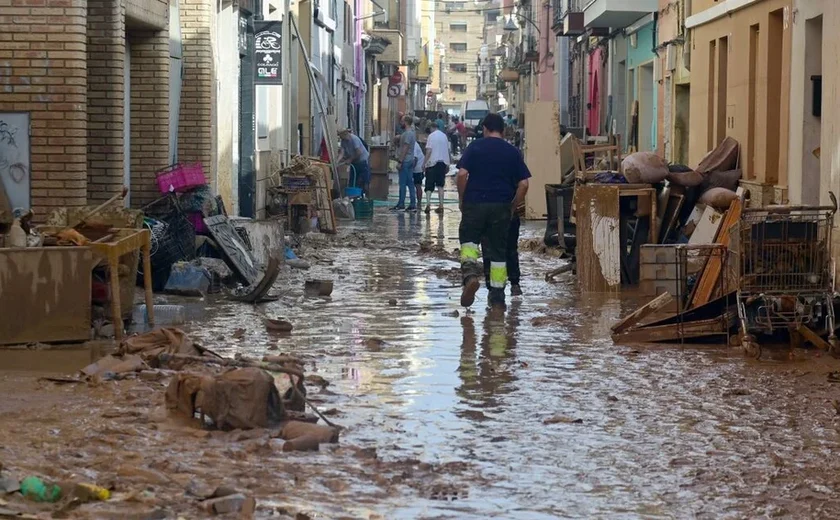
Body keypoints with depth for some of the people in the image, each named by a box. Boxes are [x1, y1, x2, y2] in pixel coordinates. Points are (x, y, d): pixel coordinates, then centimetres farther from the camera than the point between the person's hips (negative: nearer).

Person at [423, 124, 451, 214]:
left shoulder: (431, 136, -7)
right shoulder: (444, 136, 10)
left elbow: (429, 151, -14)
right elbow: (448, 150, 13)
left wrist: (425, 162, -10)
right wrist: (448, 164, 20)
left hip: (433, 162, -5)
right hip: (443, 162, 5)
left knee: (429, 186, -1)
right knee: (440, 185, 10)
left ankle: (428, 204, -17)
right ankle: (441, 206, 5)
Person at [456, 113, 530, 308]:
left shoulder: (474, 147, 0)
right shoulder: (512, 152, 5)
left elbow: (462, 174, -10)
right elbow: (523, 184, 0)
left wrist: (462, 199, 3)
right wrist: (513, 206, 10)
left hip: (474, 204, -2)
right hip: (501, 207, 2)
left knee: (468, 239, 11)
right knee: (498, 250, 9)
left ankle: (470, 272, -17)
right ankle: (497, 294, 11)